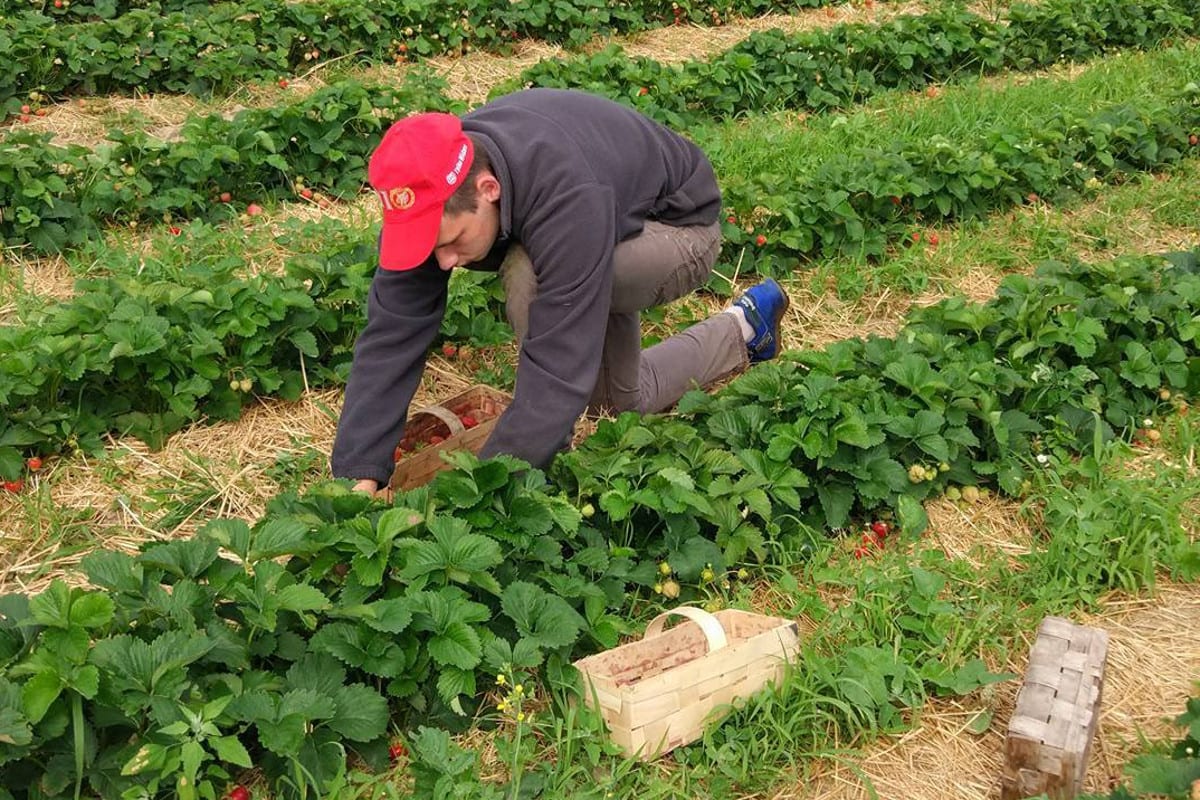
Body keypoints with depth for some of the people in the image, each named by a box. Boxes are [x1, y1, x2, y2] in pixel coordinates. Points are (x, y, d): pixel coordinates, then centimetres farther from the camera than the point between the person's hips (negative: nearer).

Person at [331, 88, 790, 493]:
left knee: (531, 277, -34)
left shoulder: (568, 199, -44)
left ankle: (545, 468, -16)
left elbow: (560, 371, -44)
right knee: (622, 397, 17)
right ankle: (745, 327, 36)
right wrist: (359, 476, -31)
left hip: (679, 226, -7)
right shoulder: (432, 190, -24)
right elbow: (390, 336, -25)